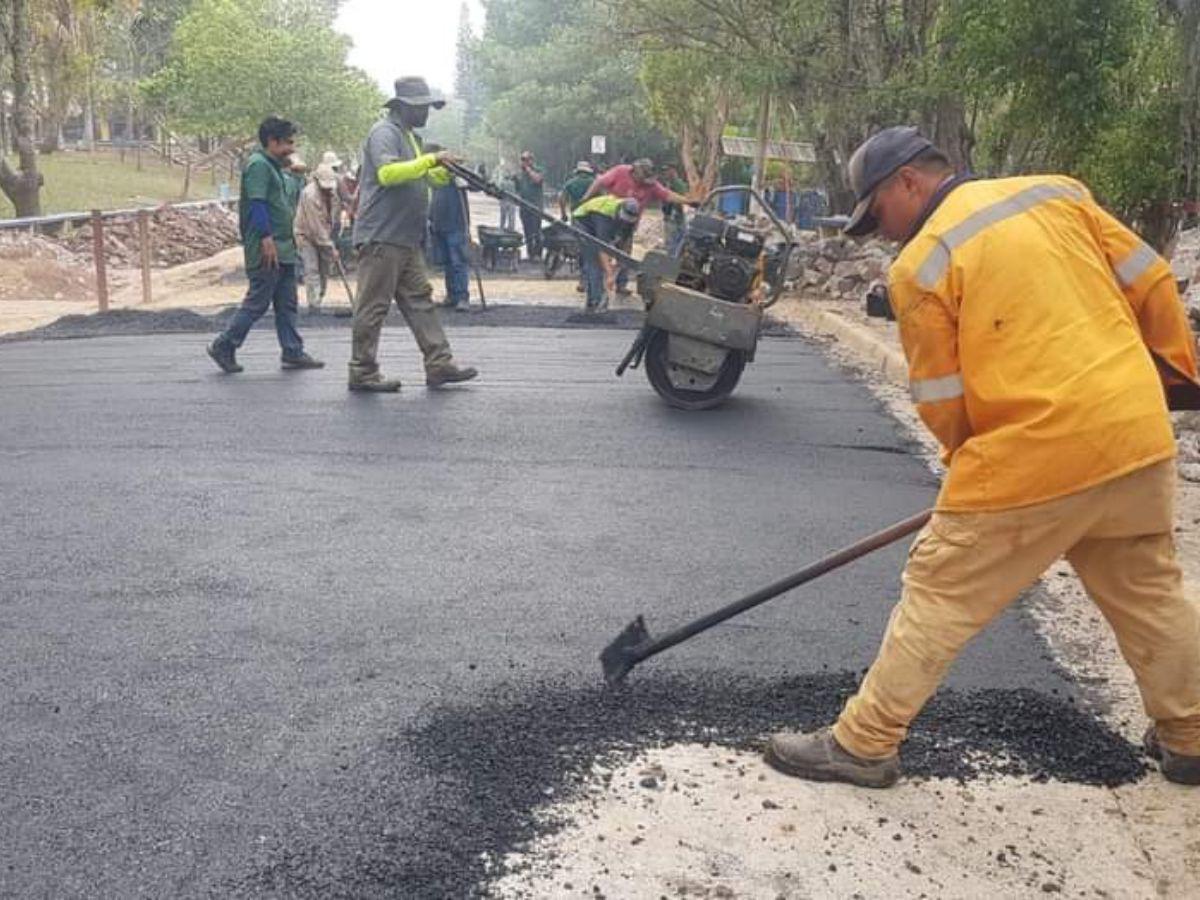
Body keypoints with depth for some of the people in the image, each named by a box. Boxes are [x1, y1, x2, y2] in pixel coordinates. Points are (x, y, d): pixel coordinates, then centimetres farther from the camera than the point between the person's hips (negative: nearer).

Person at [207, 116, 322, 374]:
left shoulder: (274, 167, 20)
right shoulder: (258, 165, -11)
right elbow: (257, 204, -19)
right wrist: (266, 238, -25)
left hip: (283, 249, 10)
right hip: (266, 249, -10)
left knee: (287, 303, 10)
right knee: (257, 302, -5)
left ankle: (293, 352, 13)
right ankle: (224, 346, 4)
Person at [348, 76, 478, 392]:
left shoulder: (411, 136, 20)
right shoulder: (385, 132, -10)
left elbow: (427, 178, 28)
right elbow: (387, 173, -26)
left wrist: (446, 170, 6)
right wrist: (431, 159, -23)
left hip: (407, 240, 10)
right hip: (381, 236, -10)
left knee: (420, 301, 9)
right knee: (373, 305, -4)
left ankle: (439, 365, 11)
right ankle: (362, 372, 1)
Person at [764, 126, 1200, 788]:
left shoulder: (918, 266, -6)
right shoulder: (1058, 193, 9)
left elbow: (940, 403, -2)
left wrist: (974, 462, 16)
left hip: (1034, 458, -6)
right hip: (1141, 437, 6)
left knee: (937, 596, 6)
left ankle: (863, 744, 15)